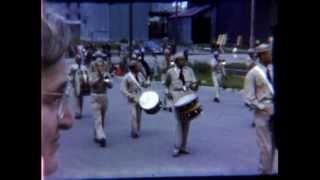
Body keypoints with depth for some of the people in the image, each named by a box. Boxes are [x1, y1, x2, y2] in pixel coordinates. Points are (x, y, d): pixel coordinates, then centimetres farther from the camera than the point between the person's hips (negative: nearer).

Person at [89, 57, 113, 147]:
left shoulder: (106, 74, 5)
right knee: (98, 119, -11)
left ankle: (97, 136, 26)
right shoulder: (93, 74, -2)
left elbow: (110, 86, -2)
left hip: (104, 97, 4)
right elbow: (92, 83, -20)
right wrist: (99, 78, -33)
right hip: (95, 97, -4)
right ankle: (101, 137, -17)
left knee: (102, 119, 12)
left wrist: (106, 81, -21)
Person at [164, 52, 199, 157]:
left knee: (187, 123, 6)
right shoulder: (170, 72, 7)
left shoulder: (189, 70, 12)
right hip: (178, 98, -3)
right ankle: (177, 148, -7)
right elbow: (167, 84, 19)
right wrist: (170, 92, 4)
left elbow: (194, 82, 7)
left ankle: (183, 147, 16)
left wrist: (193, 84, -15)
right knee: (180, 122, -12)